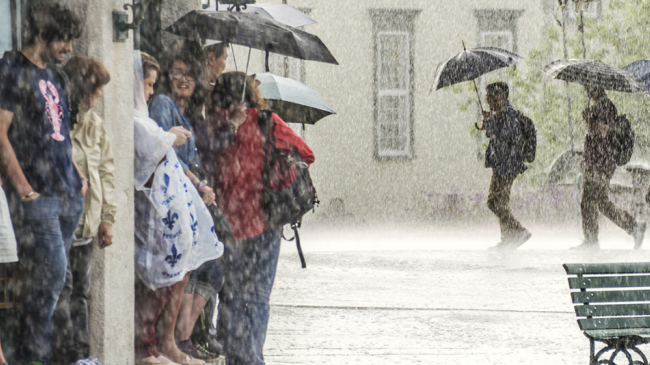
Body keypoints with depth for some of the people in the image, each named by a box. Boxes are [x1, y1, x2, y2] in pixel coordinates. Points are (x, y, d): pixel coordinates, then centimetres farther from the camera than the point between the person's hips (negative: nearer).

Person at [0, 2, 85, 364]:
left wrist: (77, 174, 17)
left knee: (48, 275, 7)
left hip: (68, 194, 8)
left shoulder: (55, 76, 19)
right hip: (37, 195, -8)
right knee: (51, 271, -14)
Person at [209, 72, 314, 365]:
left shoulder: (213, 124, -1)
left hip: (227, 220, 1)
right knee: (256, 295, 4)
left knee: (231, 294, 10)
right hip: (262, 219, -1)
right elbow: (304, 153, 4)